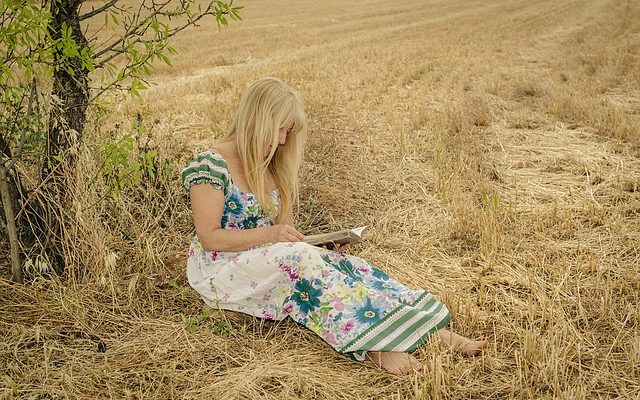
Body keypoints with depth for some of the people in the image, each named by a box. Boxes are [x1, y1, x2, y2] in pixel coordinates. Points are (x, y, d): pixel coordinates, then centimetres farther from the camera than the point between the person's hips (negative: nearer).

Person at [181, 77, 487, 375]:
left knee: (336, 262, -21)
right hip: (219, 270, -6)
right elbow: (209, 237, -18)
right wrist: (269, 234, -26)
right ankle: (372, 346, -41)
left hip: (266, 259, 6)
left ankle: (429, 330, -30)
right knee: (300, 260, -34)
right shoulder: (210, 166, -13)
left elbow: (281, 229, 12)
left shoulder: (272, 167, 11)